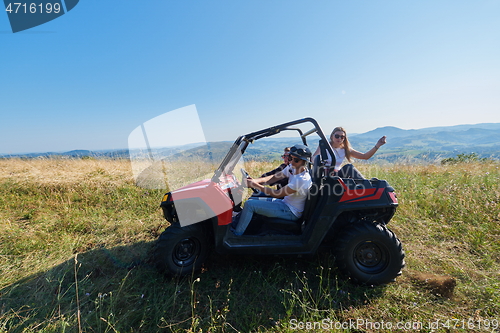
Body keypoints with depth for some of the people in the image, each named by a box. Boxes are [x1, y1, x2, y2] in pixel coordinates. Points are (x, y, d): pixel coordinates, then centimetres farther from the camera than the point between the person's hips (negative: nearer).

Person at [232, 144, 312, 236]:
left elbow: (277, 194, -24)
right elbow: (274, 177, -2)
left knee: (249, 204, -15)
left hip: (290, 212, -9)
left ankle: (236, 235, 1)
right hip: (285, 203, 9)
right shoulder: (292, 168, -1)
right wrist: (254, 180, -18)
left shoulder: (302, 179, -28)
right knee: (252, 200, 11)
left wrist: (255, 185, -21)